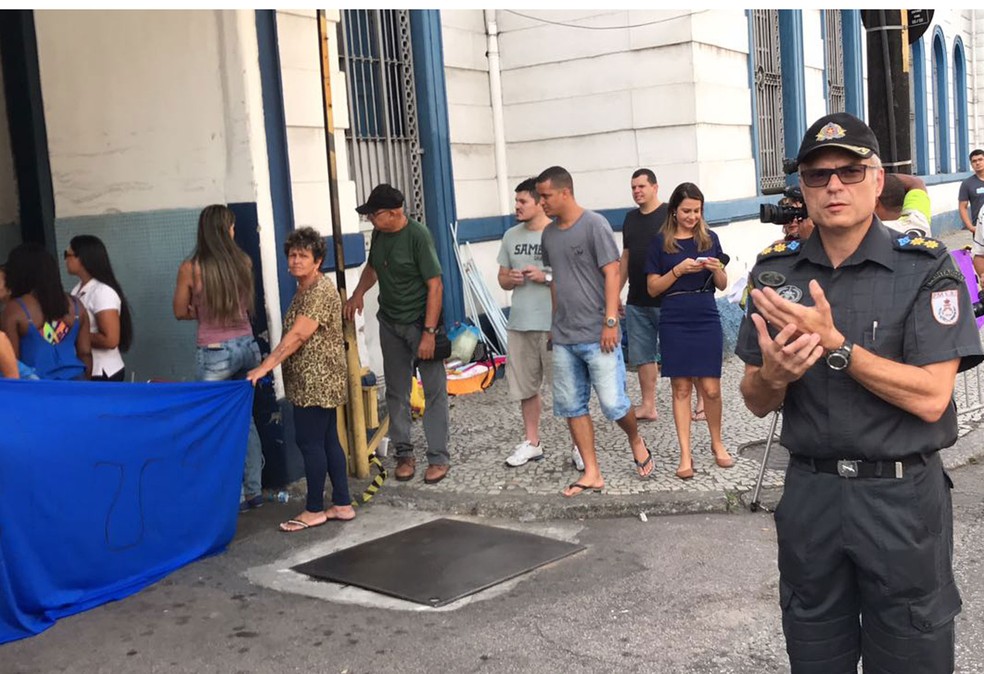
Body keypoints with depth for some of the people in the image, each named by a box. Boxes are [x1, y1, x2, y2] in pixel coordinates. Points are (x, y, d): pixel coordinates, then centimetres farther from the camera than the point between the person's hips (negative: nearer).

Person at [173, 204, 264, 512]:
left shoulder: (191, 268, -11)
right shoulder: (244, 262, -1)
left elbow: (180, 312, 1)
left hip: (215, 353, -5)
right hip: (246, 346, 5)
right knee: (245, 419, 17)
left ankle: (237, 495, 11)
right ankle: (254, 490, 23)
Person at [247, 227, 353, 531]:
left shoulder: (321, 290, -17)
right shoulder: (305, 289, 15)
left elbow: (297, 336, -24)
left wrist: (264, 367, -25)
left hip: (317, 381, -10)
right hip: (313, 381, 10)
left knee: (310, 442, -3)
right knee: (327, 440, 11)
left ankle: (315, 509, 7)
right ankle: (342, 504, 17)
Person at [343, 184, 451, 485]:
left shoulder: (418, 236, -18)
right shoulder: (379, 234, 2)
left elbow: (435, 285, -19)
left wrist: (429, 332, -22)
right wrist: (358, 292, 1)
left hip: (420, 323, -6)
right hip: (390, 324, 7)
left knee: (434, 391, -1)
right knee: (396, 392, 10)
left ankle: (438, 457, 6)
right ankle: (404, 453, 20)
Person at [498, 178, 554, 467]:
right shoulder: (511, 236, 10)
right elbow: (502, 279, 16)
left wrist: (546, 277, -18)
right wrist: (511, 279, -6)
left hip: (555, 325, -6)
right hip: (519, 324, 6)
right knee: (526, 387, 13)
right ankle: (531, 443, 26)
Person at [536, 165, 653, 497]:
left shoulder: (594, 224, -7)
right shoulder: (549, 233, 11)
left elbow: (612, 273, -11)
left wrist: (610, 322, -16)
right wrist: (556, 322, 16)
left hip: (597, 335, -6)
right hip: (563, 339, 6)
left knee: (613, 404, -6)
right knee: (571, 406, 6)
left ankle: (636, 440, 25)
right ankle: (592, 473, 14)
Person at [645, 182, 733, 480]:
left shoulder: (710, 238, 7)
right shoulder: (661, 242, 2)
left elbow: (723, 285, 12)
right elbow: (652, 288, 1)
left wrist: (716, 269, -10)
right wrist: (679, 270, -13)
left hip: (707, 321, 1)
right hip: (674, 323, -1)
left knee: (711, 388, 2)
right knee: (681, 387, 1)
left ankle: (717, 444, 24)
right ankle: (685, 455, 6)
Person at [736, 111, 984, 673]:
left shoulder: (926, 268, -9)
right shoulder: (776, 273, 3)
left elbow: (930, 397, -17)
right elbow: (757, 403, 5)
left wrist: (834, 343, -24)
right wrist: (772, 375, -17)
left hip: (903, 499, -3)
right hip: (810, 494, 3)